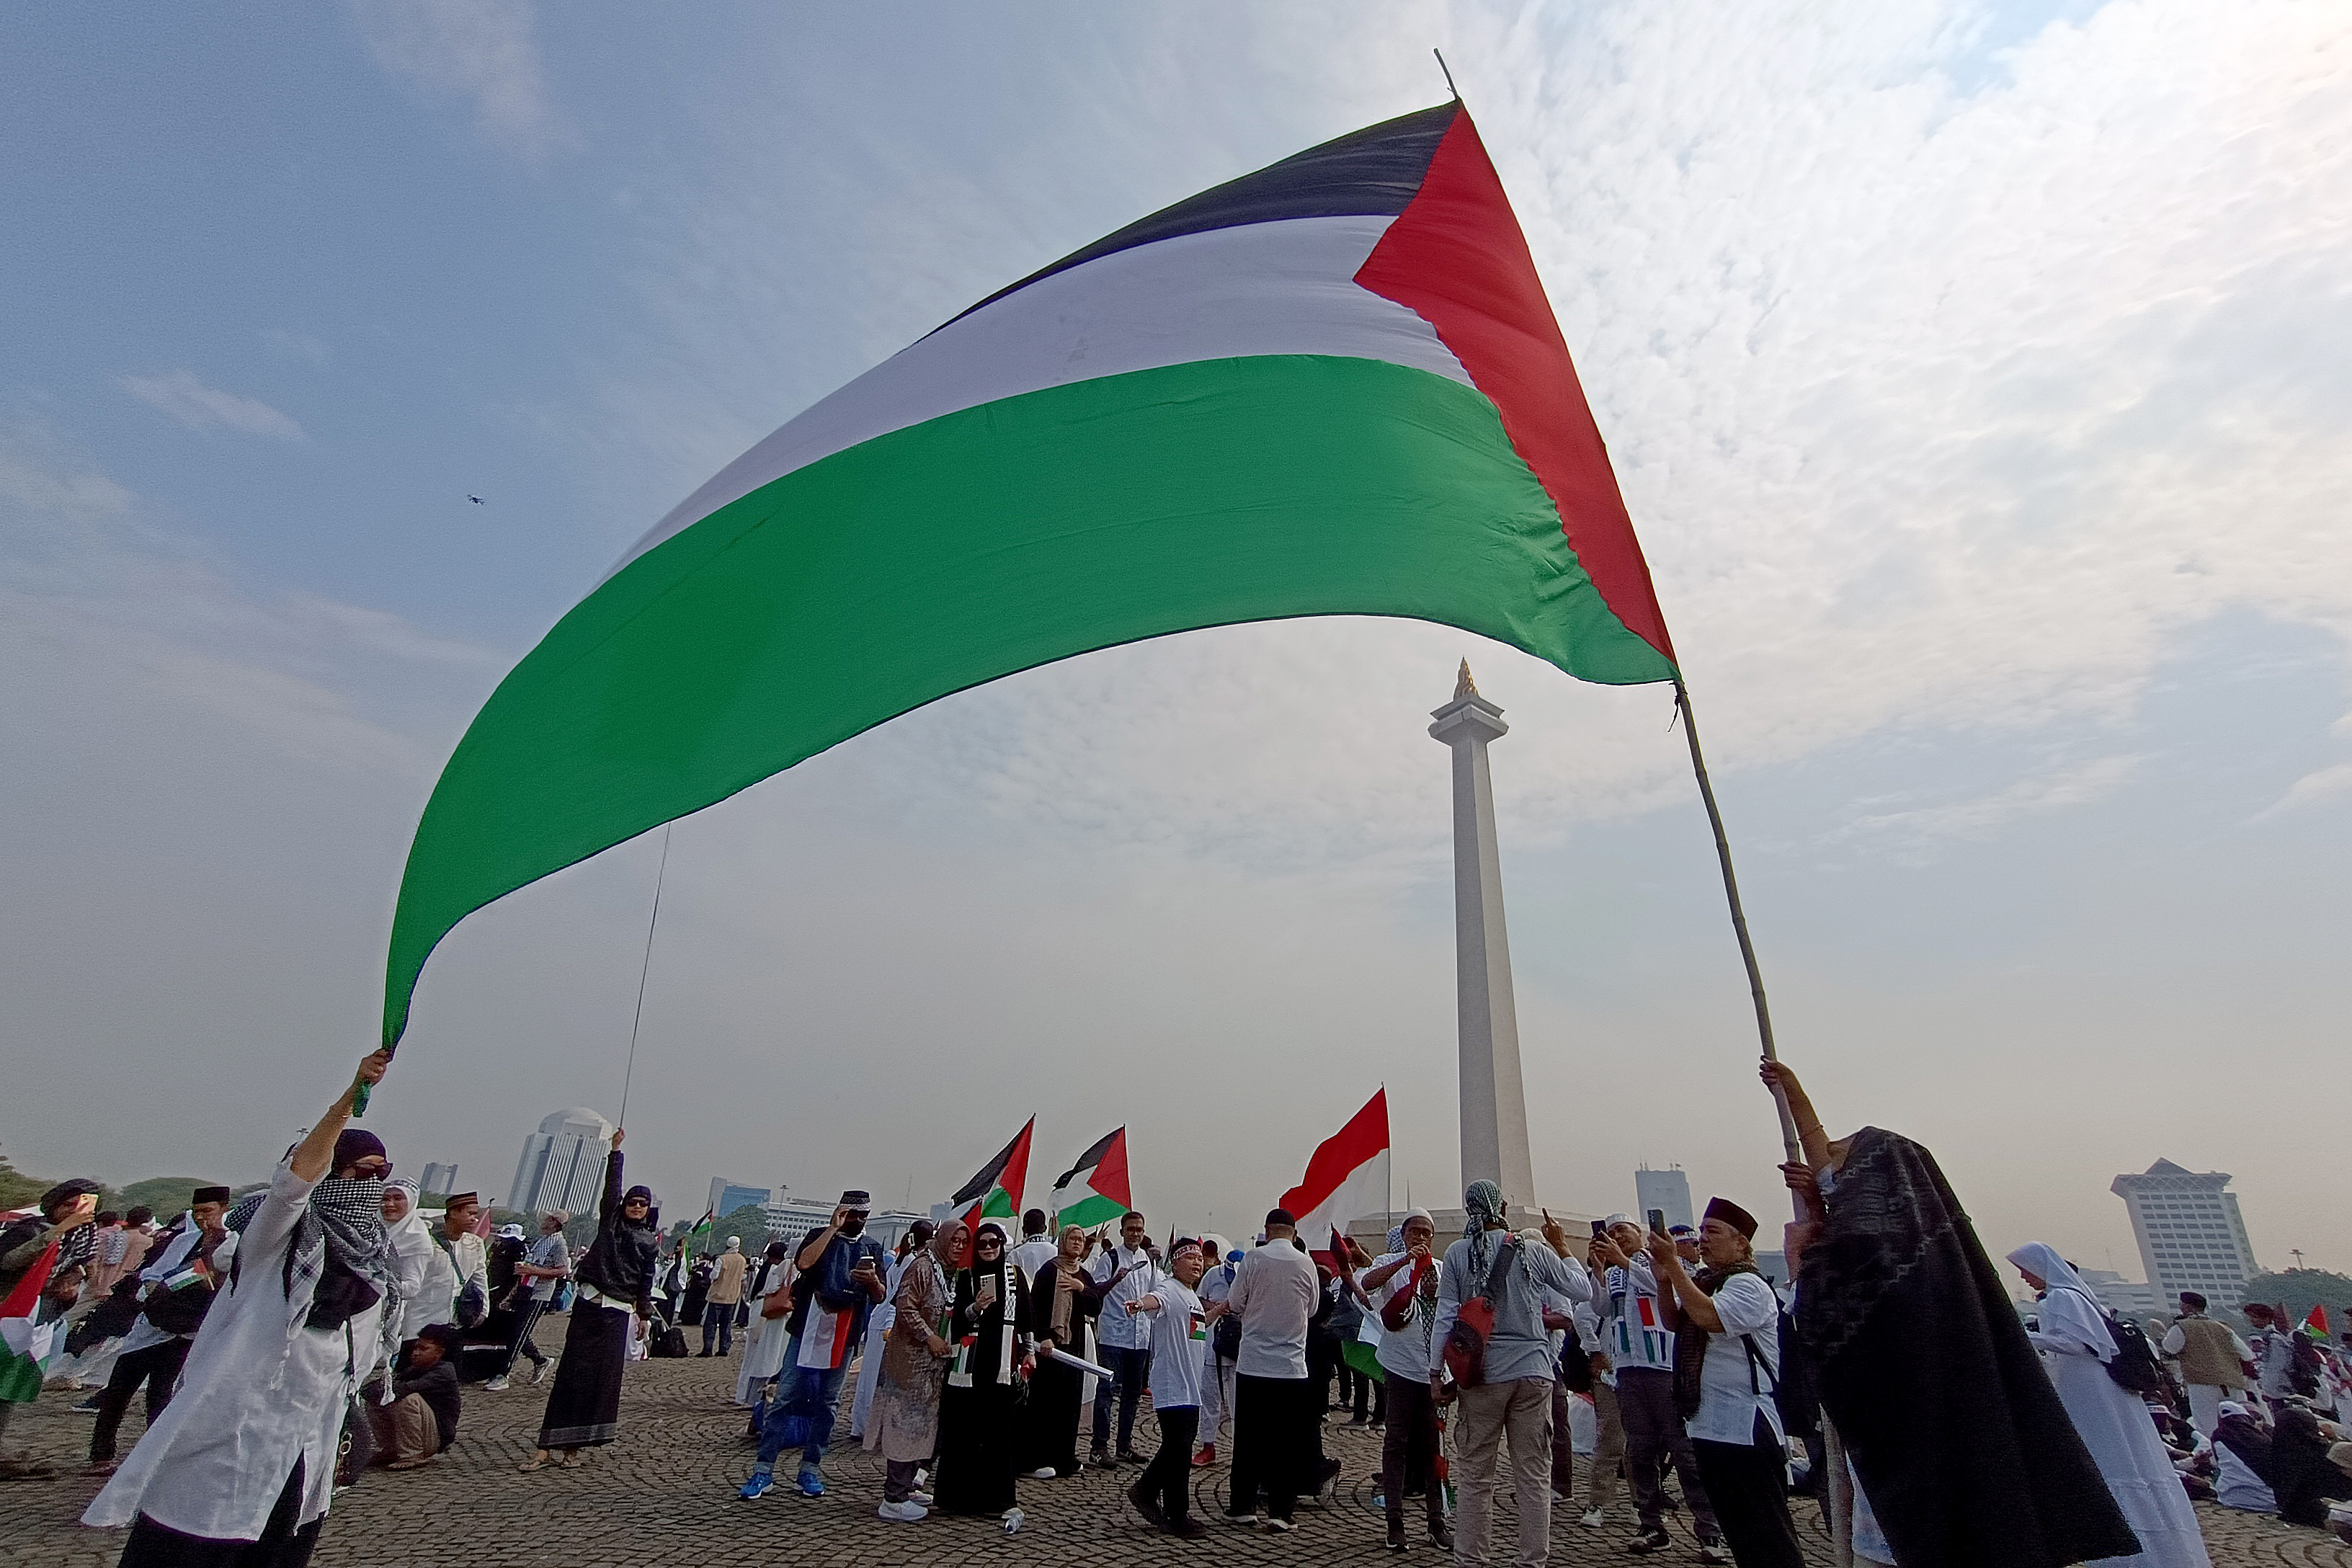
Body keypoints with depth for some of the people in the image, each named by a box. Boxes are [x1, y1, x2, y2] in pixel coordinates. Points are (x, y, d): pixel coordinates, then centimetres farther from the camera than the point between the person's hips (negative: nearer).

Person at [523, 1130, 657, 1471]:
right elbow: (612, 1186, 0)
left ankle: (572, 1446, 9)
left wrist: (645, 1315, 6)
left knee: (603, 1377, 0)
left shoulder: (650, 1242, 10)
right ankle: (546, 1446, 2)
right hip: (588, 1304, -1)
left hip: (618, 1313, 1)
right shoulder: (610, 1222, 9)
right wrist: (616, 1151, -8)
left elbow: (646, 1282, 11)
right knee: (571, 1373, -2)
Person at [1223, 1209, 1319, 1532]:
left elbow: (1235, 1304, -1)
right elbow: (1311, 1310, 9)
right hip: (1292, 1366, 1)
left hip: (1253, 1365, 0)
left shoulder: (1254, 1258, -9)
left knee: (1248, 1438, 11)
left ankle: (1241, 1507, 19)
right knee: (1287, 1441, 8)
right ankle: (1281, 1512, 10)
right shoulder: (1306, 1263, -4)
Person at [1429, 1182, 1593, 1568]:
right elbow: (1584, 1291, 10)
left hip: (1481, 1374, -1)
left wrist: (1436, 1372, 3)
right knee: (1535, 1475, 11)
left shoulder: (1457, 1253, -4)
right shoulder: (1536, 1252, -2)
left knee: (1476, 1476, 10)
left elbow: (1446, 1316, -4)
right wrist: (1563, 1249, 22)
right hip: (1532, 1373, 1)